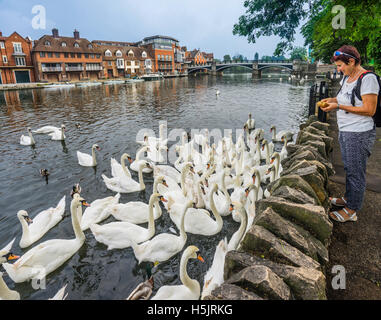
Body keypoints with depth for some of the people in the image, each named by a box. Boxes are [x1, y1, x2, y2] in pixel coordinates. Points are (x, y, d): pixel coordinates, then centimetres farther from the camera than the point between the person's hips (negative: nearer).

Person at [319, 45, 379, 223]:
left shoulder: (368, 79, -17)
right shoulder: (347, 77, 10)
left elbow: (369, 110, -21)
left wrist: (339, 106, -21)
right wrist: (332, 100, 4)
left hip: (359, 134, -9)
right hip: (345, 131, 9)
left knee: (356, 172, 1)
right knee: (348, 168, 21)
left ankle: (351, 210, 12)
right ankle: (348, 197, 38)